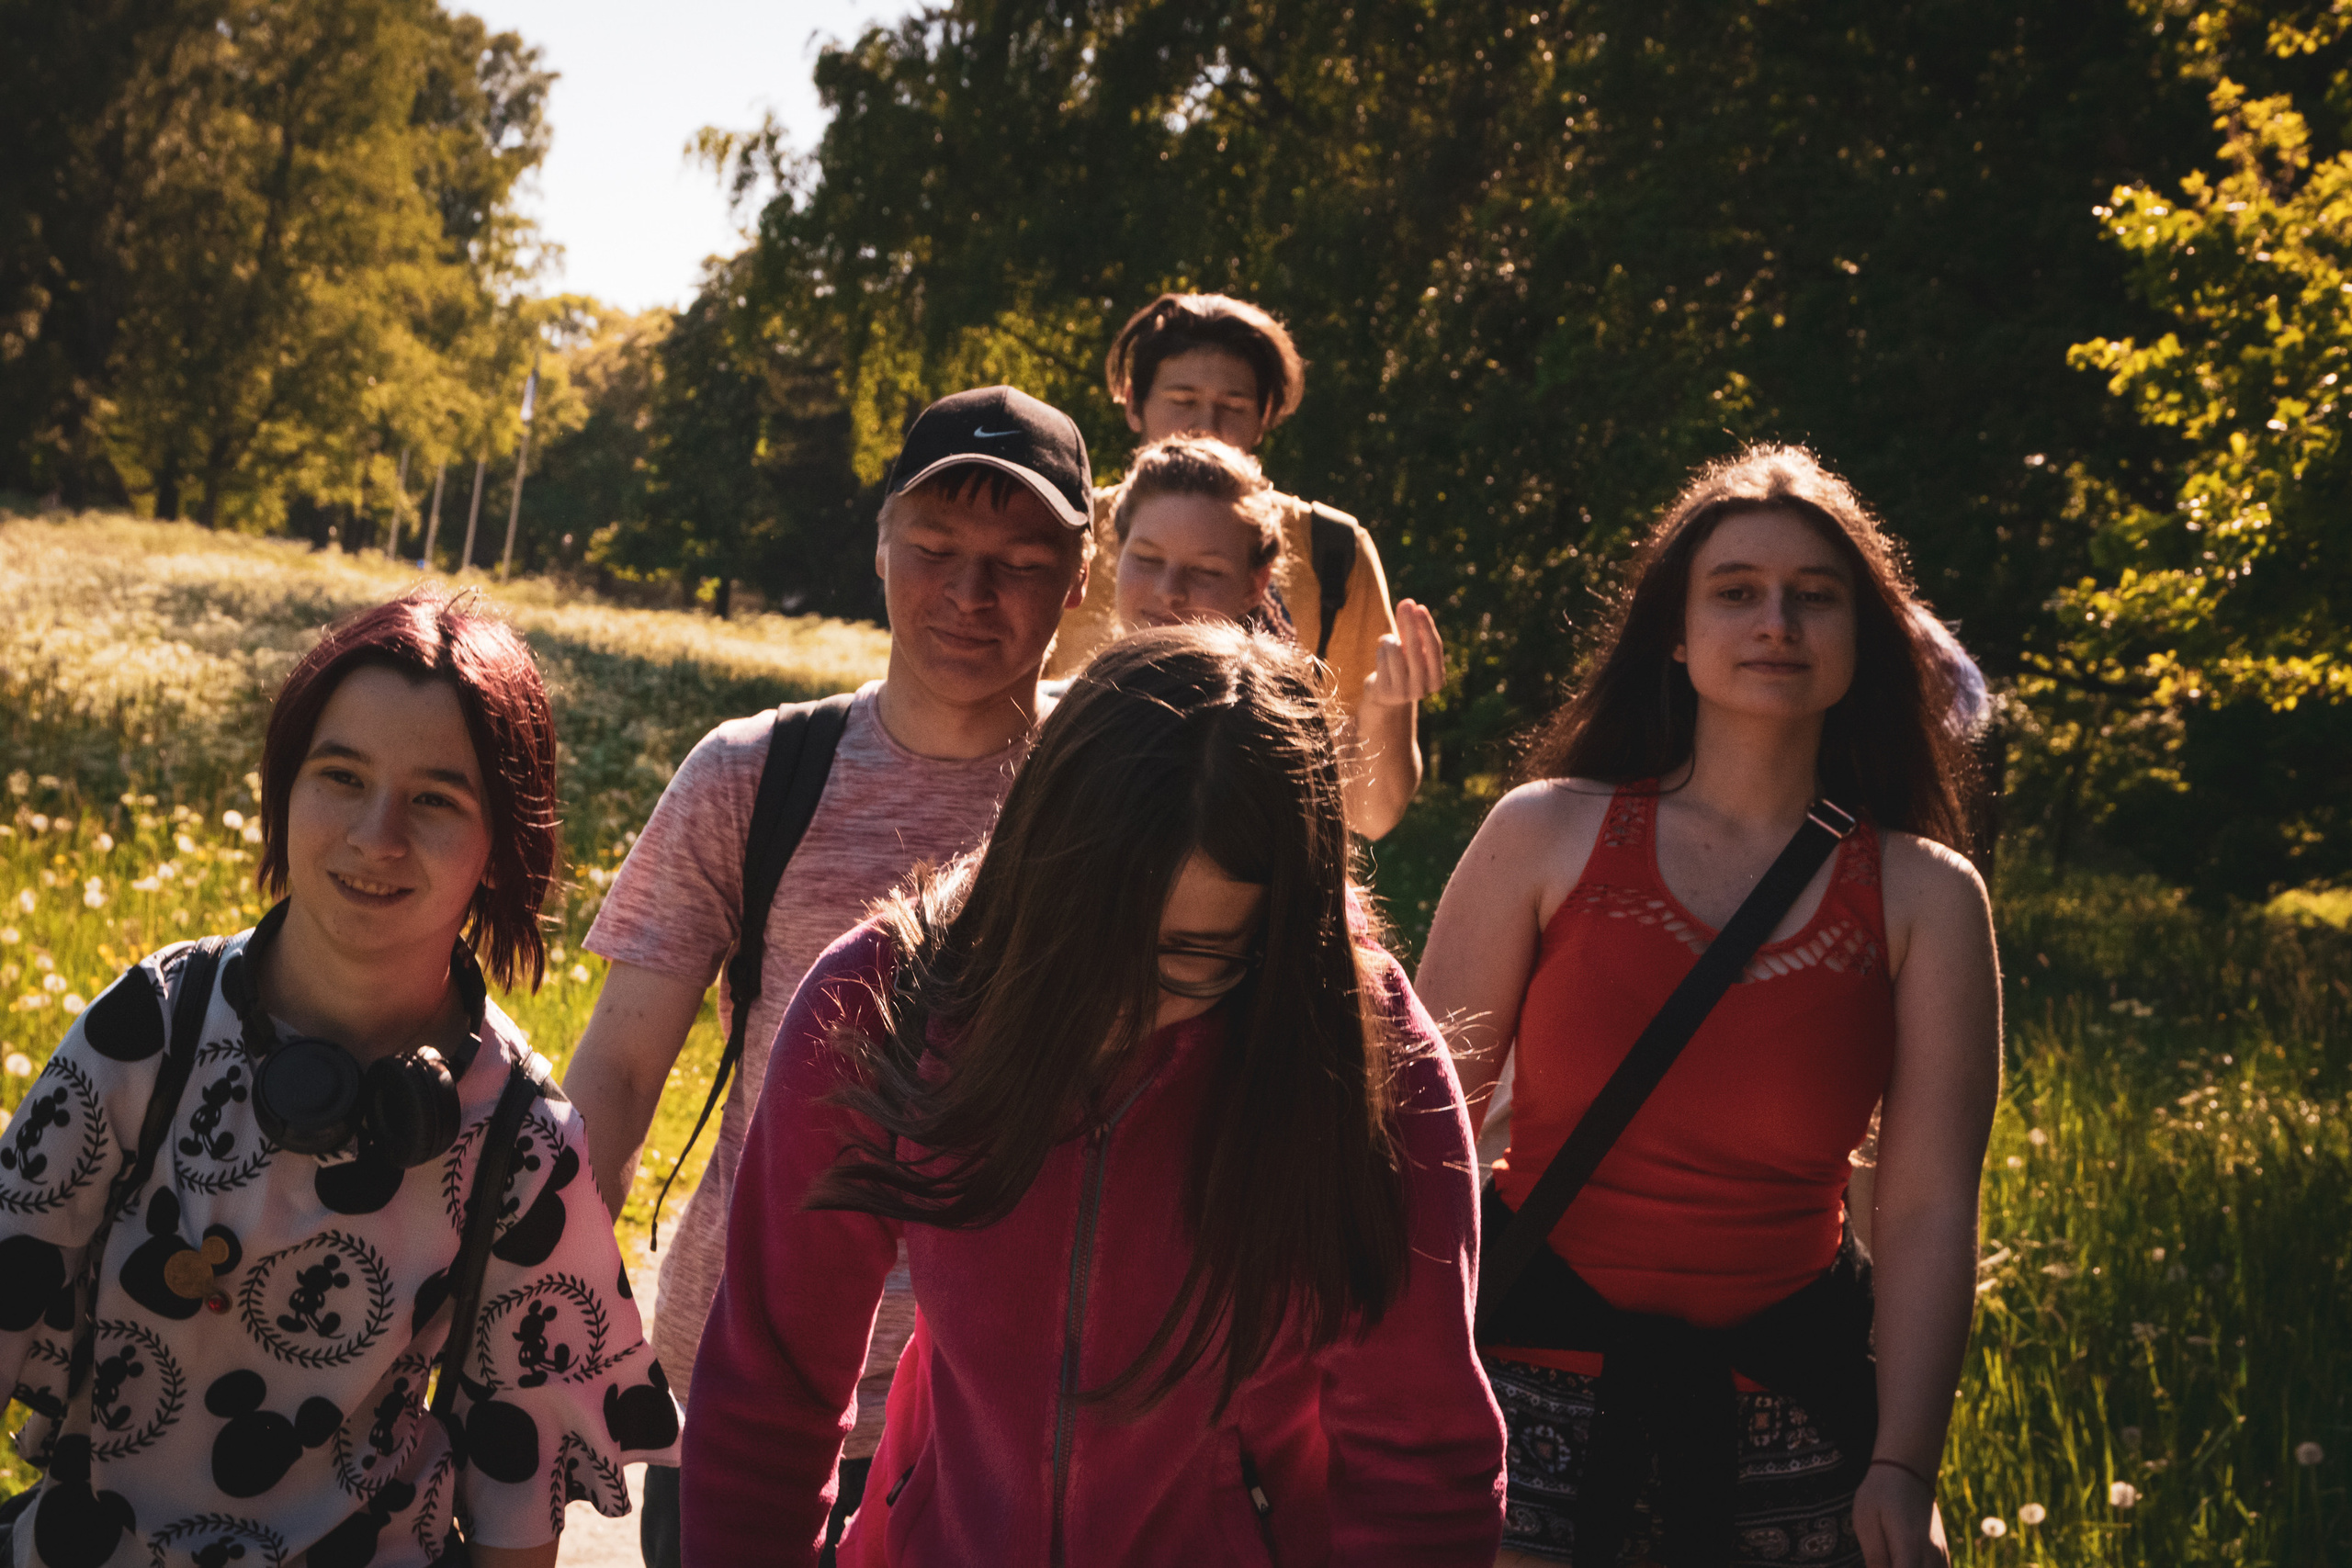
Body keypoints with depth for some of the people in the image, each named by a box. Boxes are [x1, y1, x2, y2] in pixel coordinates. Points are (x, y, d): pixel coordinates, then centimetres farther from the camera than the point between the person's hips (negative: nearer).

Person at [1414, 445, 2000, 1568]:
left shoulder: (1924, 898, -2)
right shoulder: (1549, 833, -4)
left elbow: (1928, 1211, -5)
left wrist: (1903, 1470, -10)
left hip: (1780, 1383, 1)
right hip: (1534, 1358, -1)